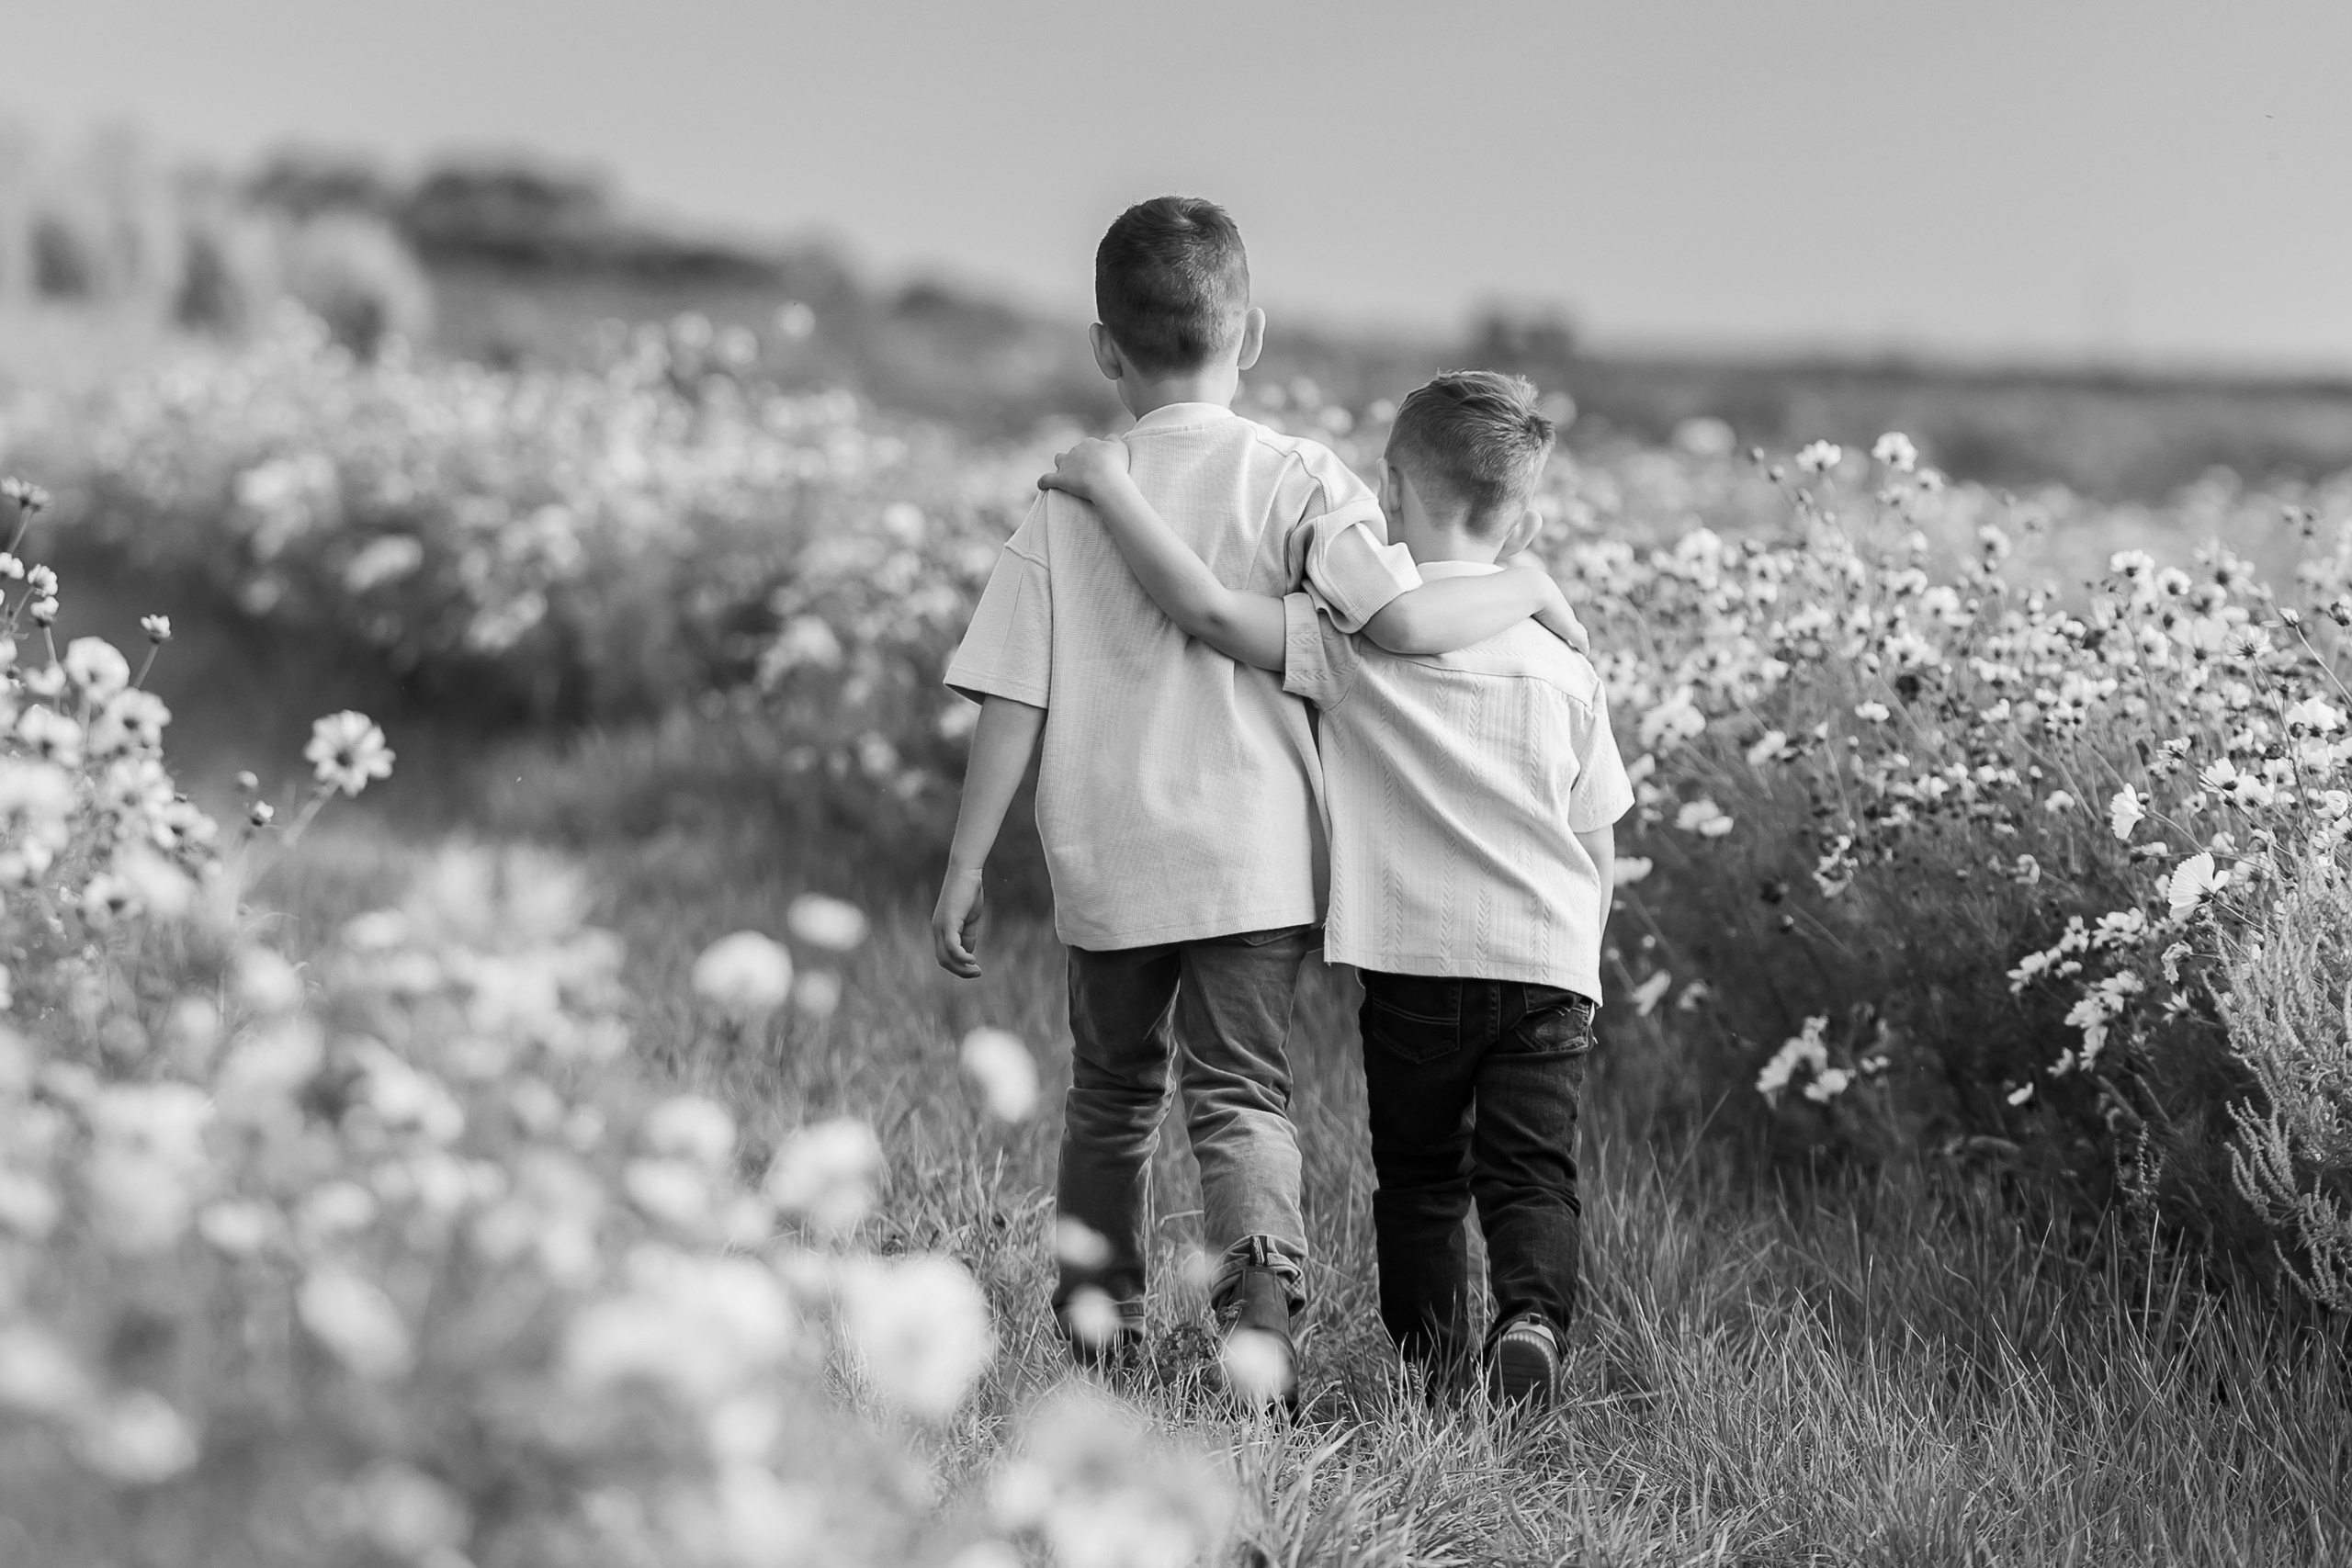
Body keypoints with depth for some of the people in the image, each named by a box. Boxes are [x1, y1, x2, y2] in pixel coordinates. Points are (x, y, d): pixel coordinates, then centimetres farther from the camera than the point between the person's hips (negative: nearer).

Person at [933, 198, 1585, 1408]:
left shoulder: (1071, 500, 2)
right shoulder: (1295, 479, -5)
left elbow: (1012, 702, 0)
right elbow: (1402, 620, -19)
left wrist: (963, 869, 5)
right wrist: (1527, 589, -1)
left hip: (1106, 863, 2)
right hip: (1255, 855, -2)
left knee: (1110, 1093, 19)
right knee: (1242, 1094, 1)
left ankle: (1097, 1330, 25)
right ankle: (1262, 1292, -23)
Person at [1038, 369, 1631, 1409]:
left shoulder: (1354, 641, -6)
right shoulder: (1563, 670, 5)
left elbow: (1209, 610, -19)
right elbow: (1597, 851, 10)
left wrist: (1109, 486, -10)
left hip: (1415, 962, -2)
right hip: (1550, 962, 2)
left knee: (1420, 1173, 13)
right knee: (1530, 1170, 4)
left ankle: (1434, 1364, 8)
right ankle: (1534, 1316, -20)